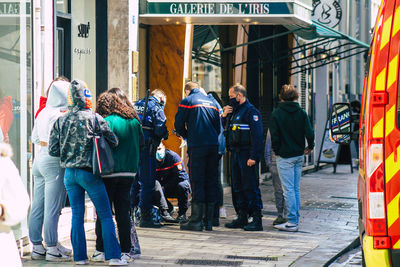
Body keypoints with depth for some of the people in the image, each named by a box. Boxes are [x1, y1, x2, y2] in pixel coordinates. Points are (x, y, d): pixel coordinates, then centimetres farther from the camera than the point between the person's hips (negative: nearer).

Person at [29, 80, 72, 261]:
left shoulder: (43, 113, 11)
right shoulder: (61, 115, -14)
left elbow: (35, 138, 20)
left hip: (39, 160, 9)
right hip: (55, 163, -9)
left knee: (37, 208, 9)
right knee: (52, 209, -5)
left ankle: (37, 247, 15)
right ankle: (52, 249, -2)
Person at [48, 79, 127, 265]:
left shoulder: (60, 121, 2)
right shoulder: (94, 118, -8)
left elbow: (52, 150, 3)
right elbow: (113, 141, -4)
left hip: (69, 172, 4)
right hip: (89, 173, -4)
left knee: (77, 215, 10)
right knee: (105, 215, 1)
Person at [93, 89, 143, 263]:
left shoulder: (106, 122, -11)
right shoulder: (134, 120, 5)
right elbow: (140, 141, 15)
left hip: (109, 172, -4)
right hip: (129, 172, 4)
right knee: (123, 212, 8)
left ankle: (100, 251, 7)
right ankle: (125, 251, 7)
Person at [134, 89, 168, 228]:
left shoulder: (136, 105, 17)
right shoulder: (156, 108, -4)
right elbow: (160, 129, -14)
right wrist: (165, 135, 5)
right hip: (146, 148, -7)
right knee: (147, 183, -2)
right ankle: (145, 217, -3)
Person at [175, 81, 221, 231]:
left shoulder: (187, 101, 3)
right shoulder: (211, 102, 19)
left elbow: (179, 125, 1)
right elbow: (218, 127, 17)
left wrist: (186, 136, 18)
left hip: (197, 146, -5)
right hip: (213, 146, 5)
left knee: (197, 182, -4)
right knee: (211, 182, 8)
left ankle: (196, 221, -6)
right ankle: (209, 220, 9)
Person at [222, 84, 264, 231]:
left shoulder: (251, 111, -9)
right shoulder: (233, 111, 19)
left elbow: (257, 136, -16)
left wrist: (254, 157, -22)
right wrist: (224, 116, 7)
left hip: (247, 156, -9)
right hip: (235, 155, 9)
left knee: (251, 188, -8)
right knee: (237, 187, 11)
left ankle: (257, 220, -7)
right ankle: (242, 218, 18)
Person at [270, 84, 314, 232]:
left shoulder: (276, 114, -7)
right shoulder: (302, 113, 2)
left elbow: (274, 136, -9)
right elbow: (309, 133, -4)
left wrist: (276, 151, 5)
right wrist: (309, 147, 13)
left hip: (284, 157, -5)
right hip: (299, 155, 5)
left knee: (288, 189, -4)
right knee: (296, 188, 12)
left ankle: (292, 222, -6)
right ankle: (295, 219, 15)